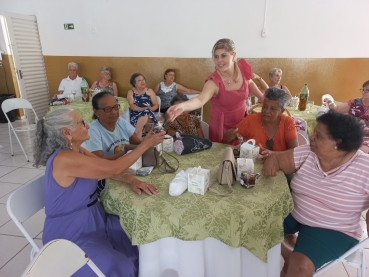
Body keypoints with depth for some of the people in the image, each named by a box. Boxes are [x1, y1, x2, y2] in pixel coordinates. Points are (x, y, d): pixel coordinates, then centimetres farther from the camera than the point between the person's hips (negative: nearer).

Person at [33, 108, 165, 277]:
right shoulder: (64, 159, -28)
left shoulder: (78, 152, 0)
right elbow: (113, 168, -28)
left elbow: (108, 169, 4)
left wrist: (132, 181, -14)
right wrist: (146, 144, -20)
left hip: (93, 219, 9)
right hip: (69, 234, -8)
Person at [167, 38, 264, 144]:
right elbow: (200, 100, -46)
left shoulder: (243, 68, -13)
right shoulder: (214, 82, -28)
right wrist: (182, 105, -66)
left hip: (242, 122, 5)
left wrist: (264, 99, 13)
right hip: (222, 126, -4)